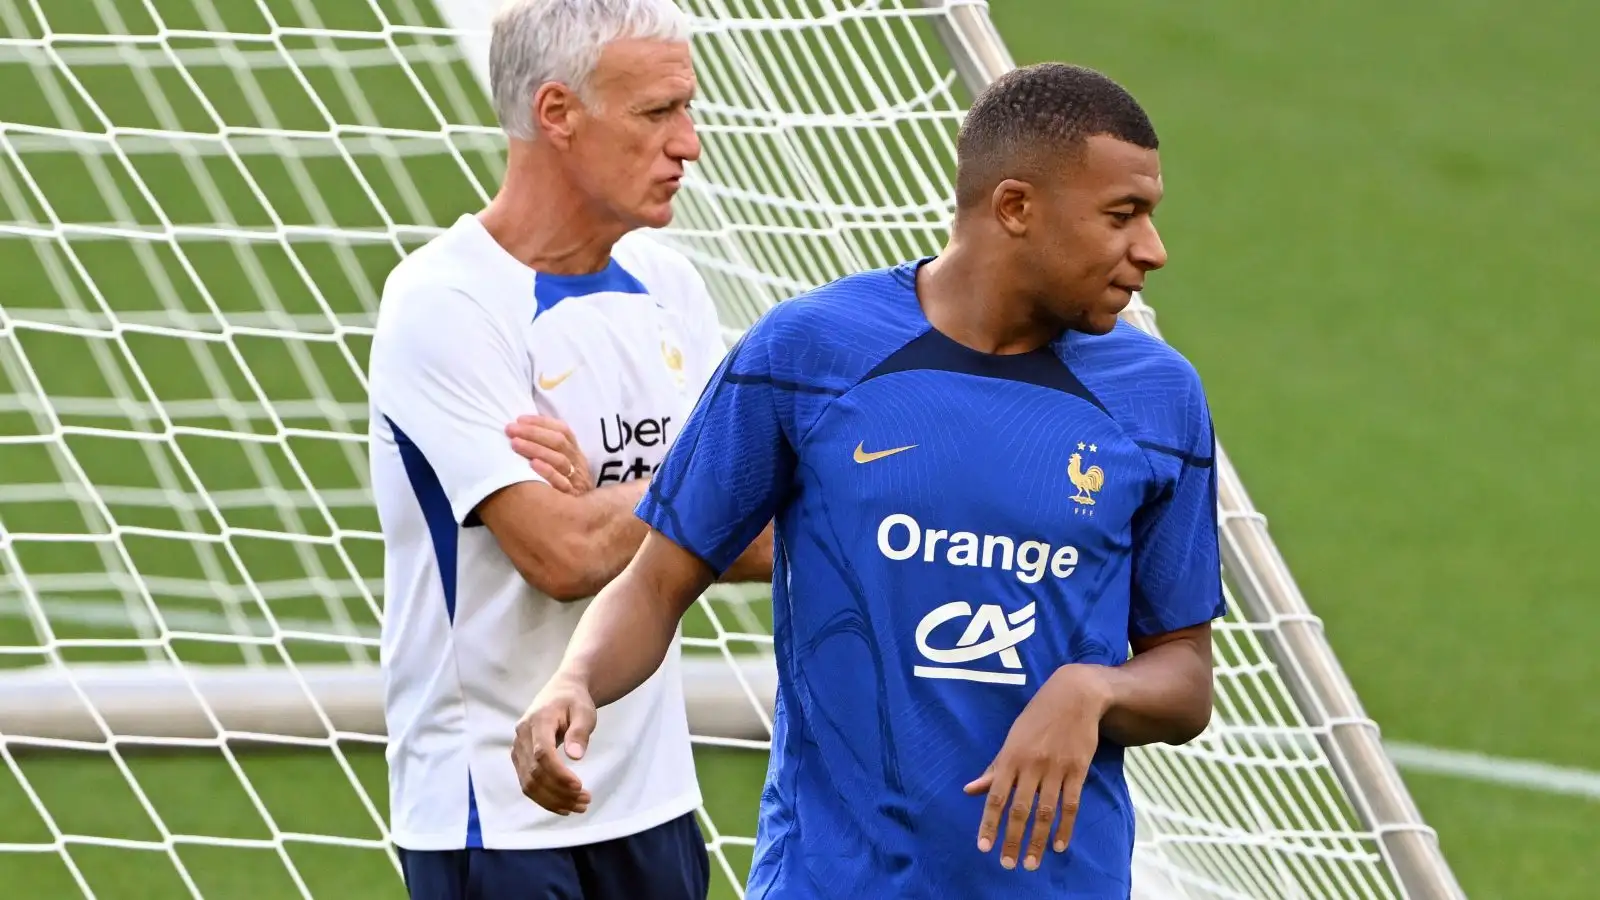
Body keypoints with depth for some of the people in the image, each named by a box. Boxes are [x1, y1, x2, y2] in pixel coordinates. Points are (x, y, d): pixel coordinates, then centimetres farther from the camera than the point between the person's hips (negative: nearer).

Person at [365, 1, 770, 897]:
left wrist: (608, 501, -12)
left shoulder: (667, 286, 7)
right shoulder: (445, 304, -14)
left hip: (650, 794, 6)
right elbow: (563, 555, -22)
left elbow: (767, 543, 4)